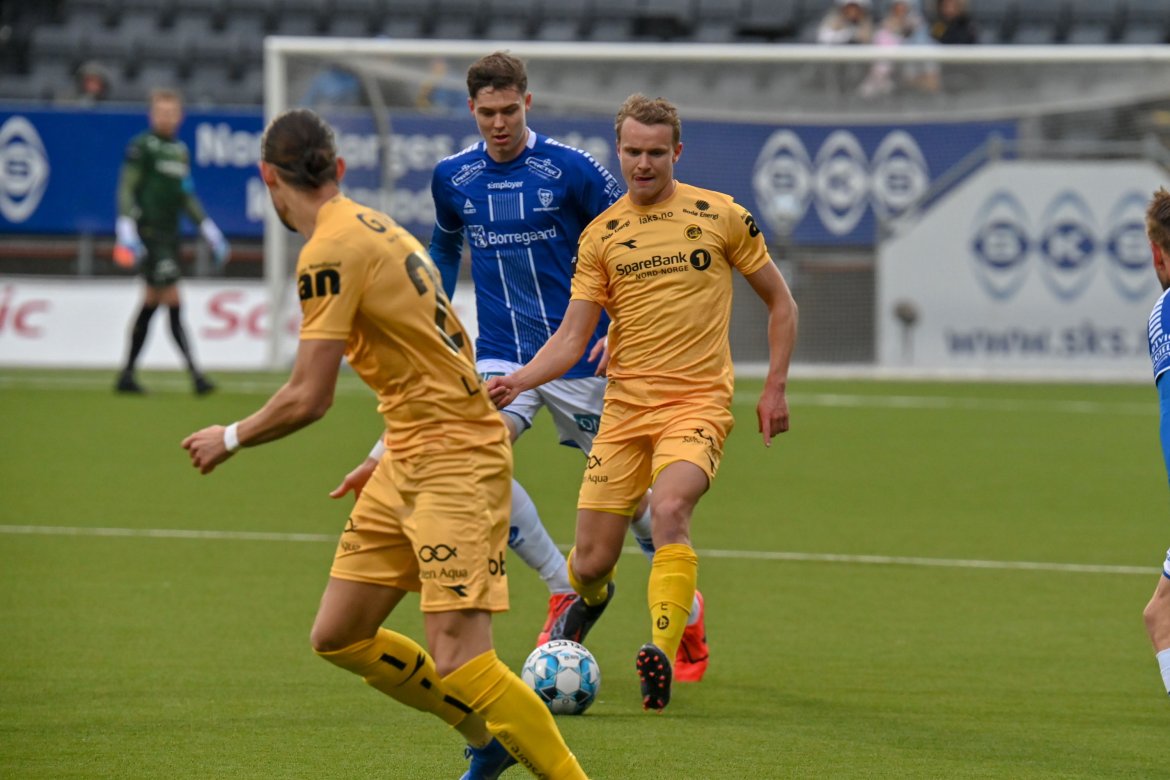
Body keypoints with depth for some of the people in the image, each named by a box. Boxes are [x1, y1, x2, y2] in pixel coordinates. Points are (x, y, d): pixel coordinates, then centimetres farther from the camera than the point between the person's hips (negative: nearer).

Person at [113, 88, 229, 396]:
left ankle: (127, 376, 16)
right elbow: (126, 188, -10)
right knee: (173, 303, -12)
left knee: (151, 304, 10)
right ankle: (195, 374, -16)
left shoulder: (181, 151, 16)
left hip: (170, 235, 8)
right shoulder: (142, 146, -6)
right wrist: (126, 228, -20)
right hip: (149, 234, -8)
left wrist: (208, 229, 23)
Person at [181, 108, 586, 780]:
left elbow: (309, 399, -18)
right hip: (410, 461, 10)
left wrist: (231, 439, -1)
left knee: (459, 665, -16)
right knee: (338, 637, 11)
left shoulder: (330, 251, -17)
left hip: (453, 463, -10)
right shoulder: (372, 226, 11)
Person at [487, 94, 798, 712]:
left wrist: (774, 389, 4)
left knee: (669, 508, -33)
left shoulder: (721, 216, 3)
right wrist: (519, 380, -14)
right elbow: (571, 337, 4)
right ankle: (587, 603, 38)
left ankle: (662, 651, -39)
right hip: (624, 405, 2)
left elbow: (779, 302, 12)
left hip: (698, 402, -2)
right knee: (590, 564, 0)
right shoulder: (600, 235, 6)